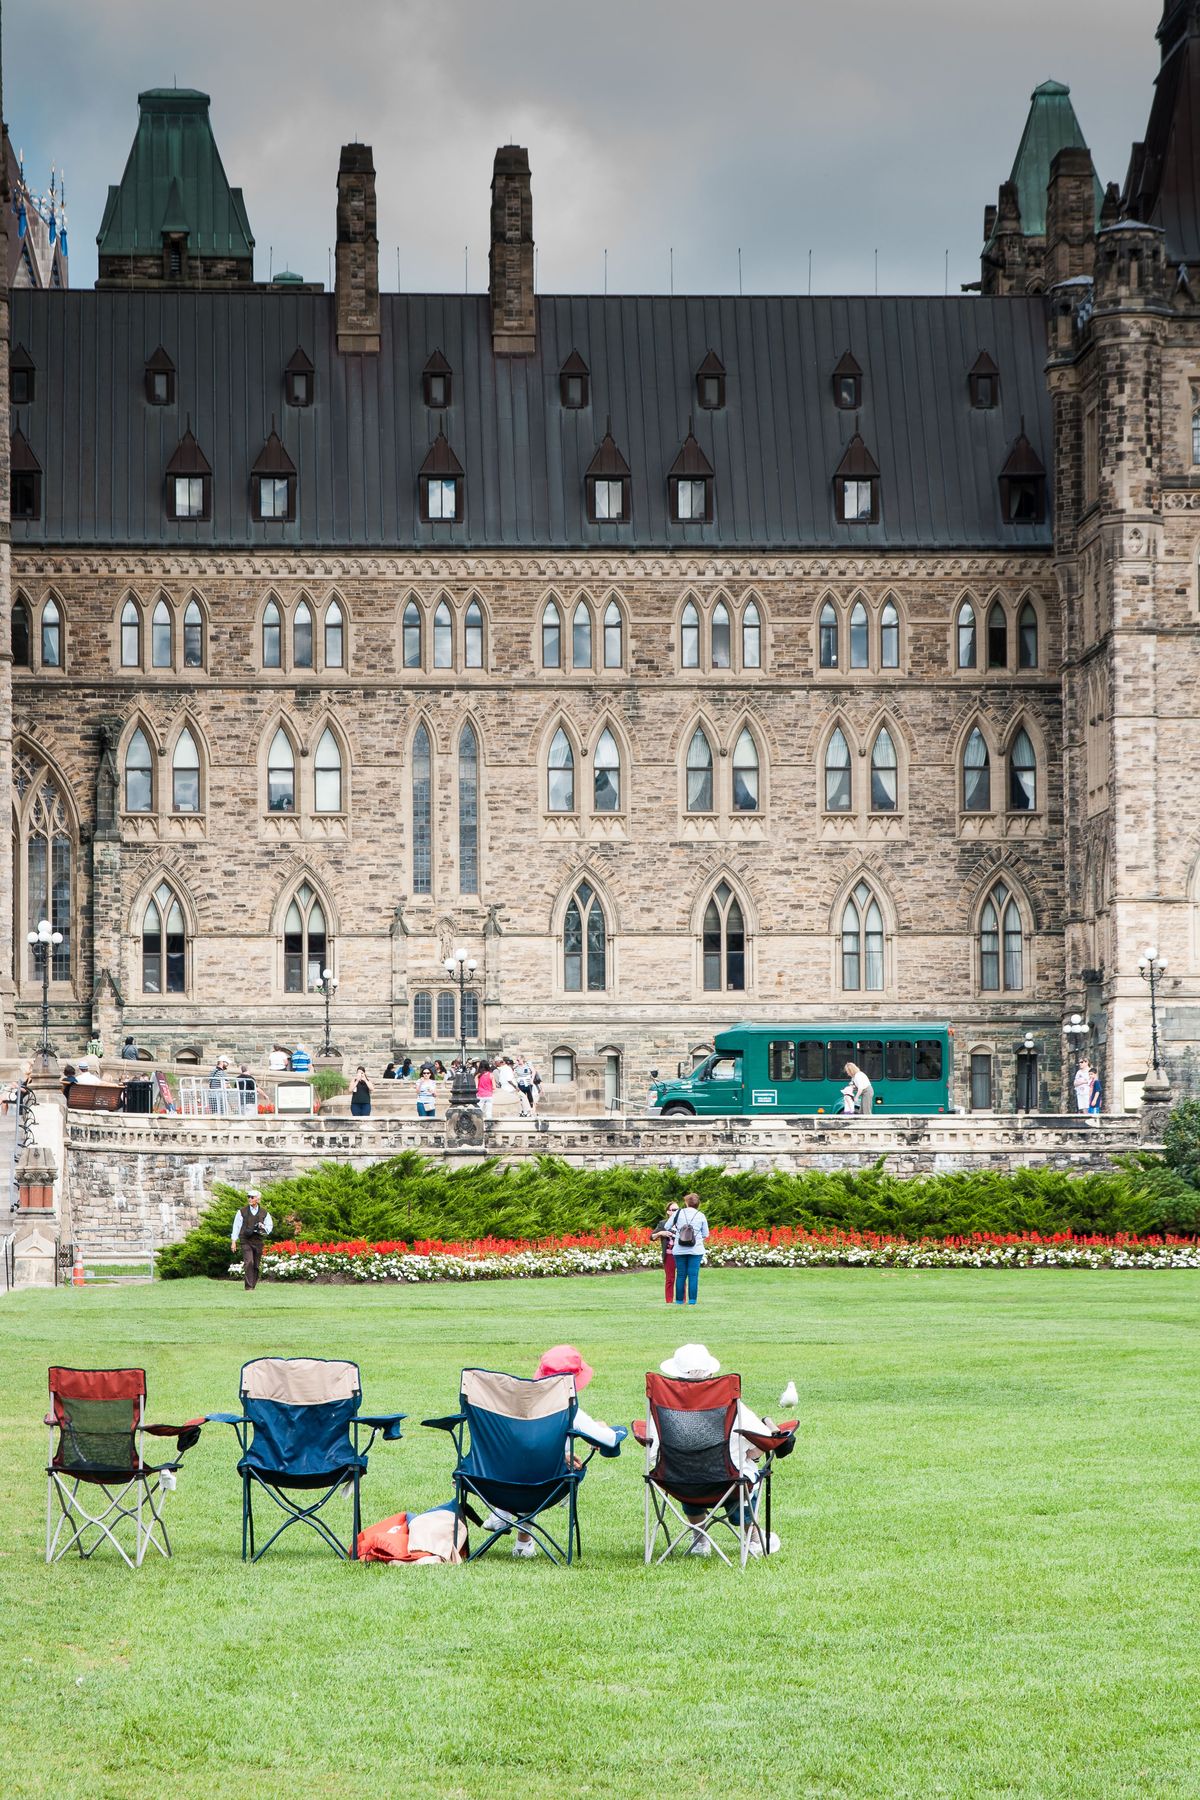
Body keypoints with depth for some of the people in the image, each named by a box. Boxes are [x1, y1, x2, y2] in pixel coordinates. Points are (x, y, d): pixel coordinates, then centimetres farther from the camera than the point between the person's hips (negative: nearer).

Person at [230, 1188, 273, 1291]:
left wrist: (263, 1227, -6)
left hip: (258, 1241, 2)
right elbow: (236, 1226, 6)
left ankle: (253, 1286, 16)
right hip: (246, 1241, -2)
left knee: (256, 1265, 5)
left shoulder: (264, 1213, 8)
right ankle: (248, 1286, -17)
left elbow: (270, 1226, 17)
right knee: (248, 1262, -17)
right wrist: (233, 1241, 2)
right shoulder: (242, 1212, 4)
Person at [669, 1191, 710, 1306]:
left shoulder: (678, 1213, 0)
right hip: (696, 1249, -1)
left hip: (679, 1249, 1)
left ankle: (679, 1300, 7)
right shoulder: (701, 1216, 0)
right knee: (693, 1275, -1)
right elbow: (706, 1234, 7)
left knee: (680, 1275, 6)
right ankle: (692, 1300, -5)